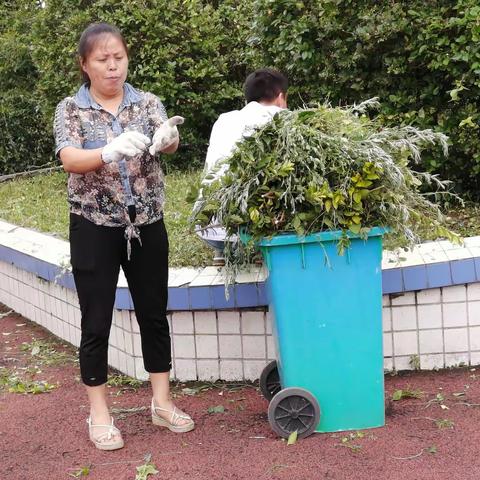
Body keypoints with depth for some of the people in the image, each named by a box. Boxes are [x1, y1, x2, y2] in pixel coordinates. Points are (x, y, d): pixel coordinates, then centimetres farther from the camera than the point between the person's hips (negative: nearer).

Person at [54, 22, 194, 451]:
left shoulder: (149, 102, 3)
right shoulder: (70, 109, -2)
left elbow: (169, 142, -15)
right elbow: (69, 160, -19)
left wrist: (168, 139, -41)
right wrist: (110, 150, -39)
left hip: (147, 226, 2)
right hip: (95, 229, -2)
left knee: (155, 314, 10)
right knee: (96, 323, 3)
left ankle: (162, 402, 24)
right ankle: (99, 414, 16)